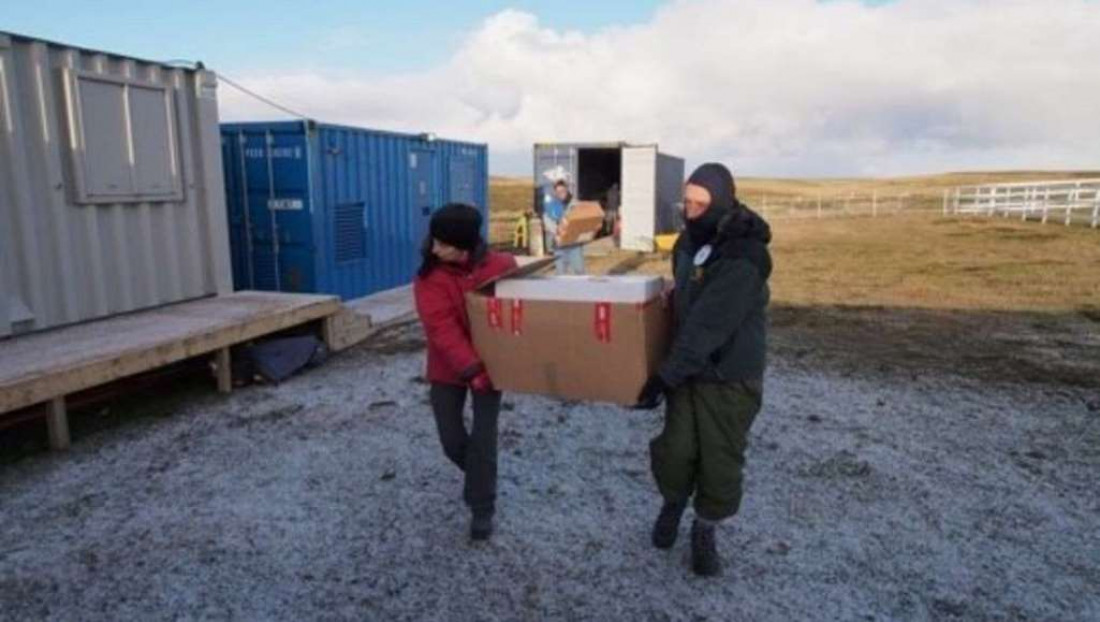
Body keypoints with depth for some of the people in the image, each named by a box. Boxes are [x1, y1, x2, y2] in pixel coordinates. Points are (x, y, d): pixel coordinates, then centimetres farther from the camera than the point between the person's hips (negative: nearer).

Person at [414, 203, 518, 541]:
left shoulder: (502, 266, -13)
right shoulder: (429, 277, -16)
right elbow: (442, 329, -24)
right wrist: (470, 368, -32)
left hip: (491, 364, -1)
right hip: (448, 369, 1)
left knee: (483, 438, -1)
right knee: (451, 439, 7)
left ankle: (482, 509, 16)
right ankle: (478, 477, 39)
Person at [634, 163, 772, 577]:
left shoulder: (743, 260, -25)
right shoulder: (688, 242, 1)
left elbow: (708, 328, -28)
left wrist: (663, 376, -27)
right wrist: (668, 370, 16)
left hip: (730, 377, -5)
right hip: (688, 370, 5)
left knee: (720, 462, 5)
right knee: (675, 452, 4)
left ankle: (704, 534, 28)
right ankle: (672, 504, 34)